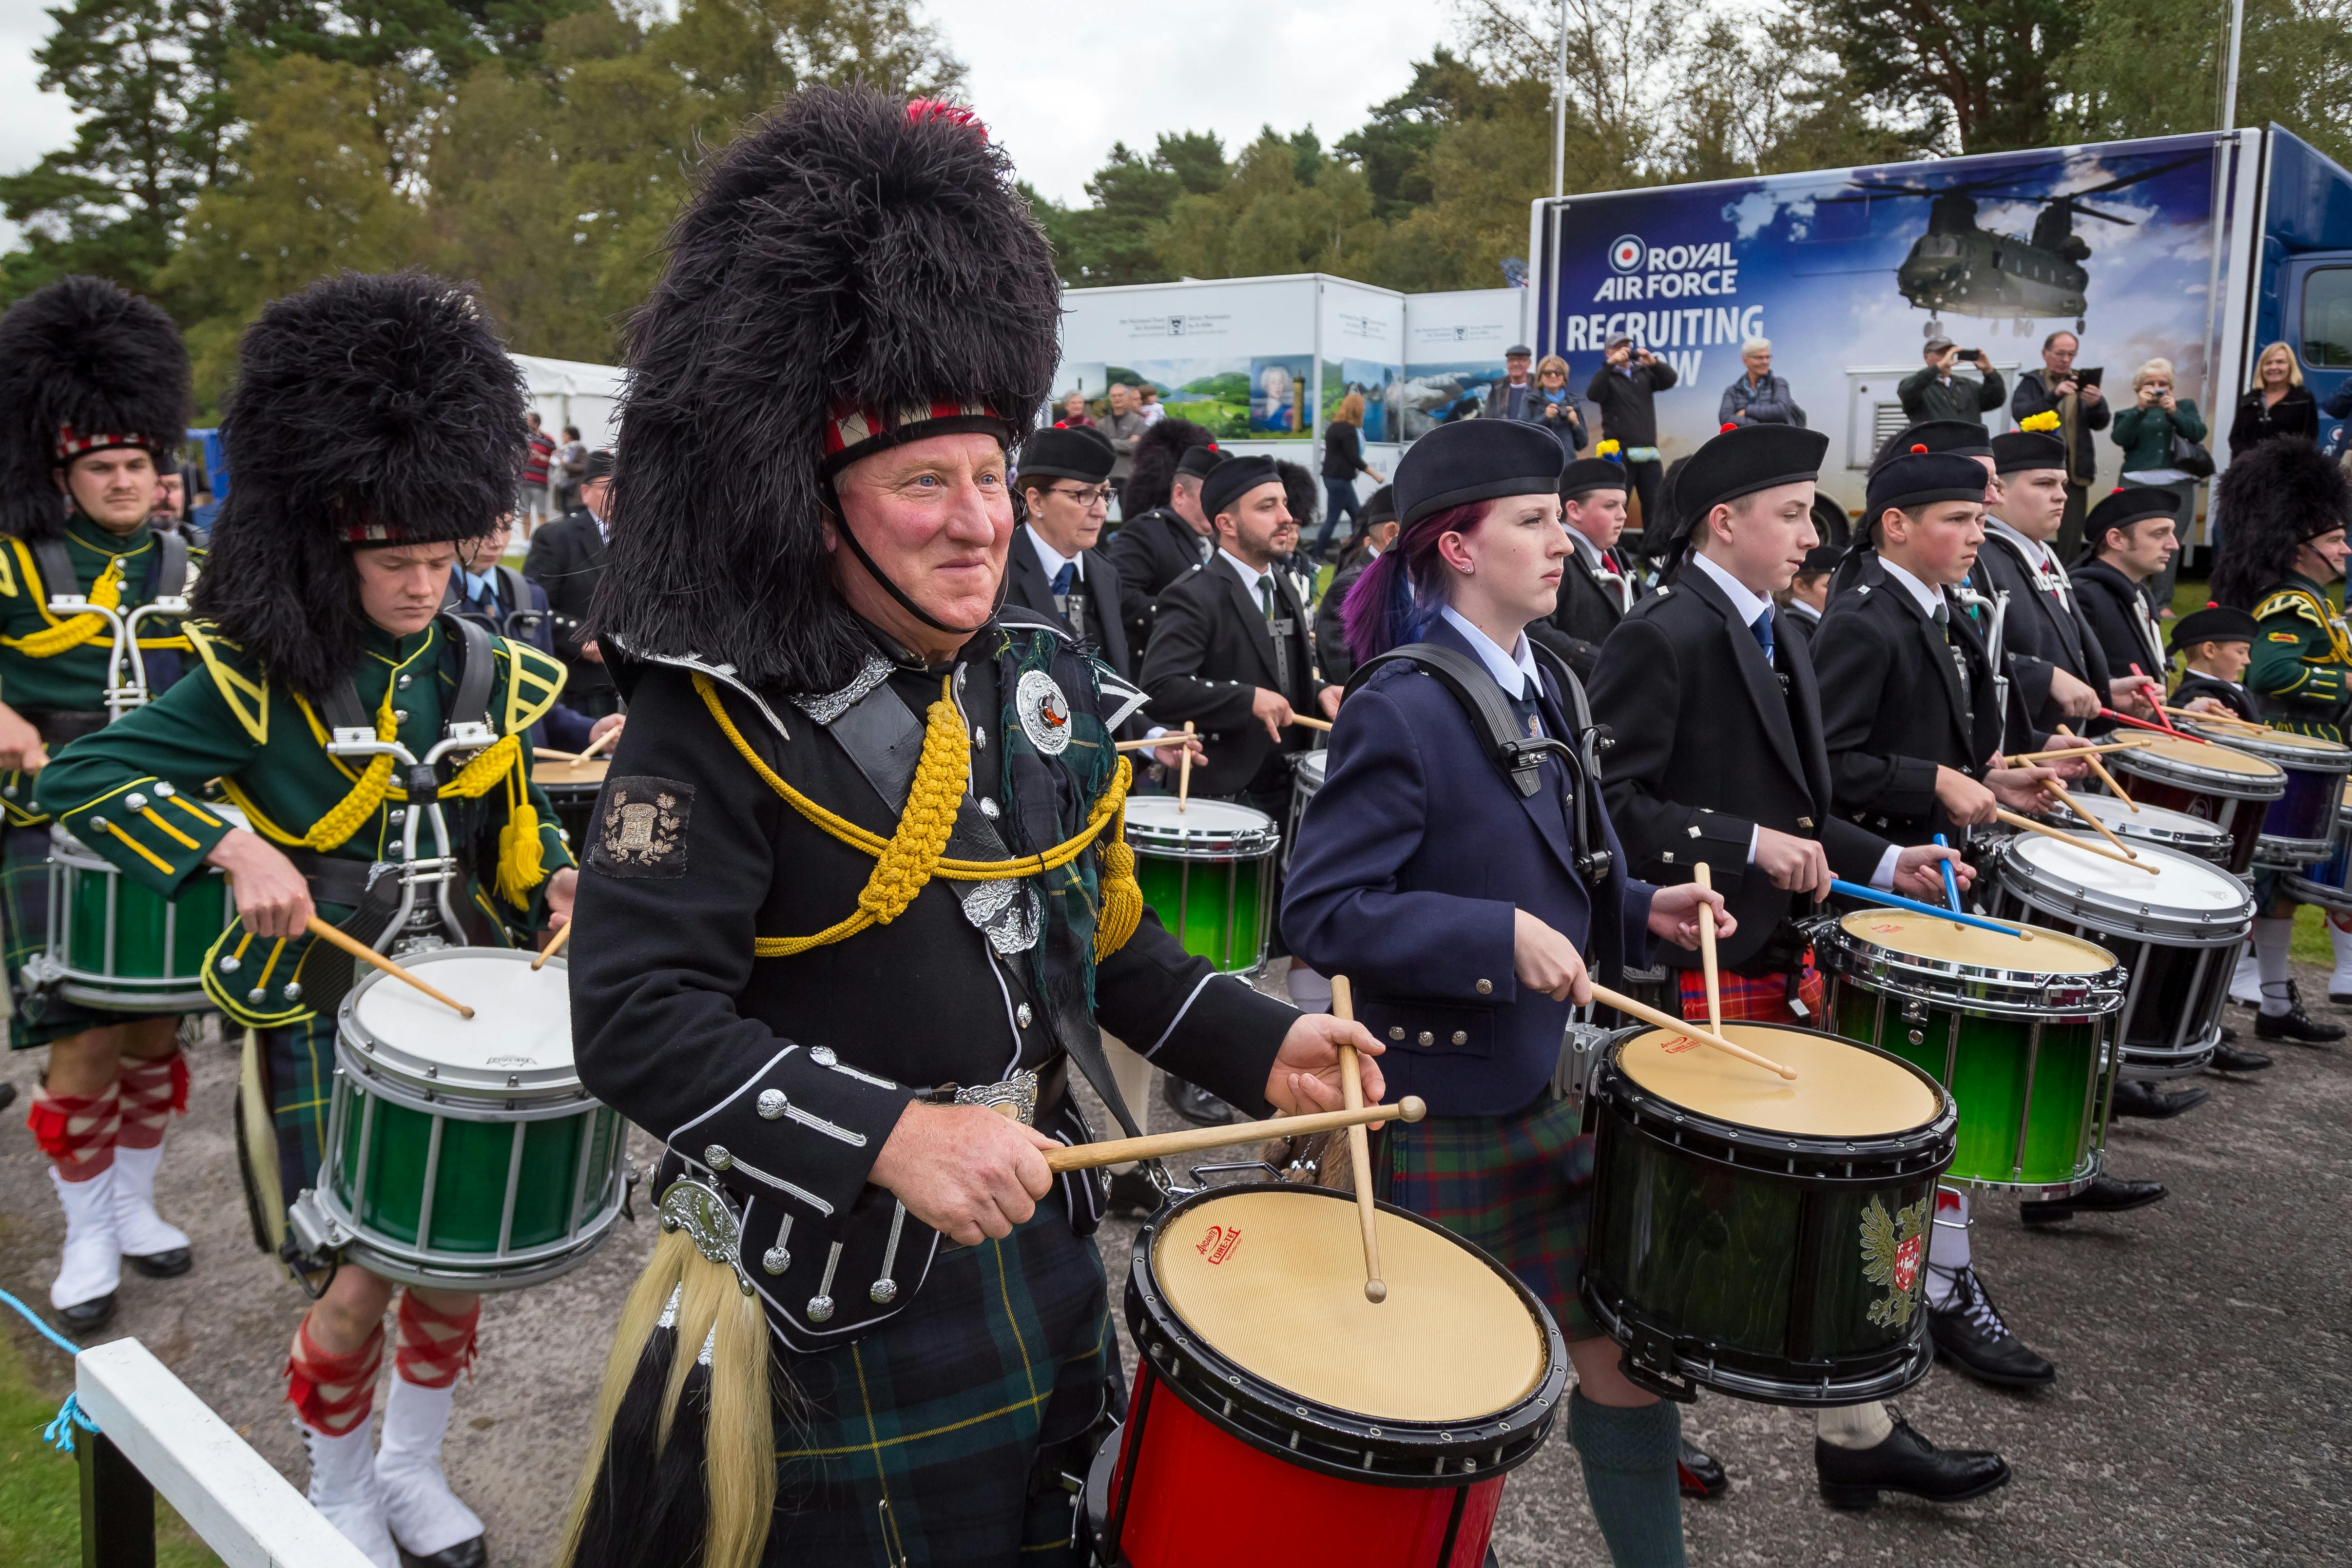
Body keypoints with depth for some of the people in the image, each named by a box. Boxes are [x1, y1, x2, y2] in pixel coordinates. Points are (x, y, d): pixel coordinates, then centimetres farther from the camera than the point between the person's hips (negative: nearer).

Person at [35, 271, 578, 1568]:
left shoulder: (487, 677, 3)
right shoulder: (261, 682, -10)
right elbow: (82, 774, -12)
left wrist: (556, 885, -7)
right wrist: (232, 847, -25)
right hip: (329, 1015, -4)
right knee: (363, 1277, 0)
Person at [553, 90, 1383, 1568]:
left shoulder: (1046, 686, 1)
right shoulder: (721, 724, -19)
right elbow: (634, 1014, -24)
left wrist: (1257, 1044, 2)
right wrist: (891, 1136, -32)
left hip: (1043, 1262, 6)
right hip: (835, 1306, -6)